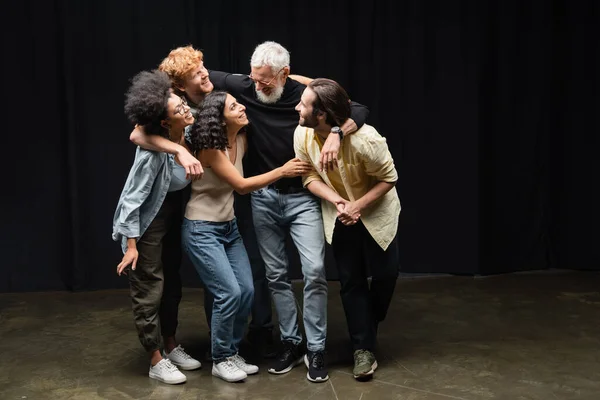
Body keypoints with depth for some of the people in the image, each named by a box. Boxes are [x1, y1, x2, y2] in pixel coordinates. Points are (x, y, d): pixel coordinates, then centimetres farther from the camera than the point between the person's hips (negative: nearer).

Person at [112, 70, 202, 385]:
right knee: (150, 289, 2)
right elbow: (132, 199, -24)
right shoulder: (152, 153, -29)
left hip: (173, 216, 8)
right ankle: (156, 361, 13)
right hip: (147, 221, -7)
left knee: (172, 284, 17)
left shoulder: (189, 133, -10)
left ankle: (171, 347, 33)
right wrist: (131, 245, -22)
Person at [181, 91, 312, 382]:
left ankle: (232, 353, 18)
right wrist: (282, 171, -19)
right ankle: (220, 360, 6)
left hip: (229, 227, 7)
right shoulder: (210, 148, -20)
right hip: (201, 230, -7)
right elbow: (241, 185, -20)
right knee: (229, 293, -13)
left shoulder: (242, 141, 0)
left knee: (247, 291, 1)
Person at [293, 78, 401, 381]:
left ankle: (366, 329, 33)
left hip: (376, 212, -3)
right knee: (351, 281, 4)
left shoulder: (365, 140, -34)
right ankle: (363, 349, 13)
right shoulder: (302, 135, -22)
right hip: (338, 214, 3)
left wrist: (358, 205, -29)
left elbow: (389, 178, -20)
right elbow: (310, 177, -11)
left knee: (385, 273, 5)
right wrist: (335, 200, -29)